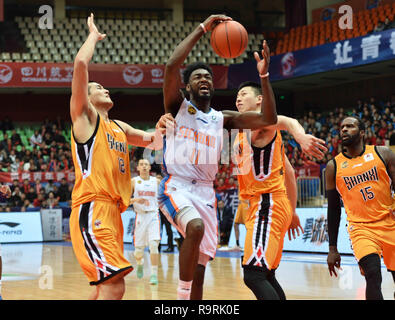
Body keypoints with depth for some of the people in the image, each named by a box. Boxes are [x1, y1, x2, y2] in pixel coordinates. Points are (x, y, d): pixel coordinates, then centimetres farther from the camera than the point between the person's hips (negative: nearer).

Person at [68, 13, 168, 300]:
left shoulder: (119, 127, 25)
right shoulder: (84, 116, 3)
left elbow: (153, 142, 33)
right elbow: (81, 63, -9)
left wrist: (160, 130, 9)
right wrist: (94, 35, 8)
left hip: (112, 212, 9)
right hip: (91, 209, -9)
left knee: (105, 288, 15)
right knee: (114, 287, -21)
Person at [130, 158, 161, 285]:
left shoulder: (156, 181, 7)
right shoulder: (133, 181, 4)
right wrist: (136, 200, -17)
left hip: (153, 215, 0)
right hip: (140, 216, 0)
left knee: (153, 245, -17)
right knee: (139, 248, 5)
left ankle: (154, 274, -12)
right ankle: (140, 263, 39)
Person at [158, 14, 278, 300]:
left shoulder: (223, 118, 13)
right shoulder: (177, 107, 3)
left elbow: (269, 119, 3)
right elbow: (172, 66, -15)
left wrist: (264, 76, -6)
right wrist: (203, 28, -15)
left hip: (205, 193, 5)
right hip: (176, 187, -5)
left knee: (199, 268, 4)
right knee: (196, 228, -35)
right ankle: (182, 297, -24)